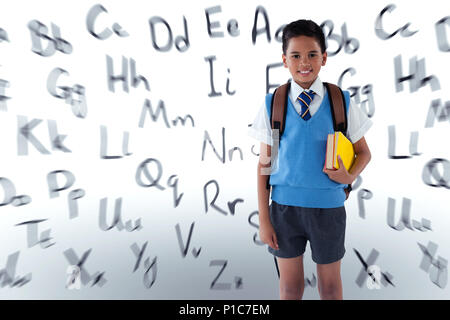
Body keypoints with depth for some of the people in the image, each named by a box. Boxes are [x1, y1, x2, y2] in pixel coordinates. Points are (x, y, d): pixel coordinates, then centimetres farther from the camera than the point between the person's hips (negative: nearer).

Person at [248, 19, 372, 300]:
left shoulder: (342, 103, -3)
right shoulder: (272, 105, -5)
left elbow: (364, 153, 8)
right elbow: (264, 164, -4)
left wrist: (350, 176, -15)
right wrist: (263, 219, -4)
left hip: (328, 206, 1)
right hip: (284, 205, 0)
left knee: (330, 285, 21)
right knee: (291, 286, 18)